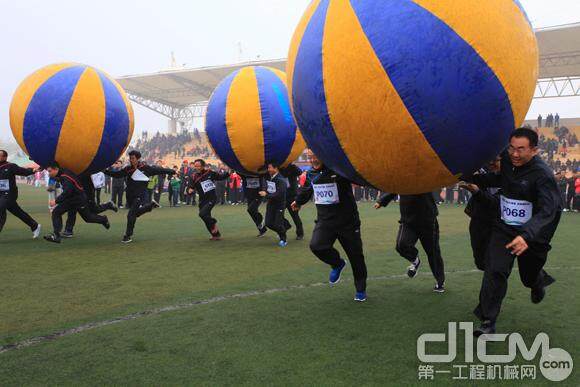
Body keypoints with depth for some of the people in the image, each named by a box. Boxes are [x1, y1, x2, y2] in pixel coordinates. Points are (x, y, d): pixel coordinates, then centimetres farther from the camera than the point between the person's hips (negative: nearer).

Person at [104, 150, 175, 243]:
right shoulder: (127, 169, 2)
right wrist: (106, 171, -5)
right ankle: (151, 205, 39)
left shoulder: (145, 168, -9)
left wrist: (171, 171, 5)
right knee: (136, 212, 17)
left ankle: (128, 235, 1)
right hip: (130, 196, 6)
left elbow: (158, 170, -1)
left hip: (140, 195, -5)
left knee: (131, 215, -11)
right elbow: (117, 174, 7)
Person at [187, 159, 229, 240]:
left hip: (212, 198, -4)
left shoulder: (209, 173, -4)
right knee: (207, 219, 9)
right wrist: (190, 190, -30)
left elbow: (221, 177, 9)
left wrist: (228, 173, -7)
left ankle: (214, 224, 3)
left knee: (202, 213, -23)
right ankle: (216, 235, 27)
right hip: (203, 200, 4)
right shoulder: (193, 177, -3)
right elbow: (189, 188, -8)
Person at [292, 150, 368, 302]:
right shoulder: (311, 174, 4)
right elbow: (306, 189, 26)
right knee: (316, 246, -22)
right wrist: (298, 201, 42)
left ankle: (361, 289, 31)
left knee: (356, 256, 6)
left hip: (347, 221, -4)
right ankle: (337, 264, 12)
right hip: (325, 221, 4)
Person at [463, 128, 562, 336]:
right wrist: (472, 179, 5)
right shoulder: (507, 160, -5)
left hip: (532, 234, -3)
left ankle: (539, 281, 55)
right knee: (495, 271, -12)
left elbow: (547, 210, -34)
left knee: (529, 277, 15)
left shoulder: (543, 175, -23)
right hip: (504, 228, 4)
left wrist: (527, 235, -50)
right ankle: (488, 322, -6)